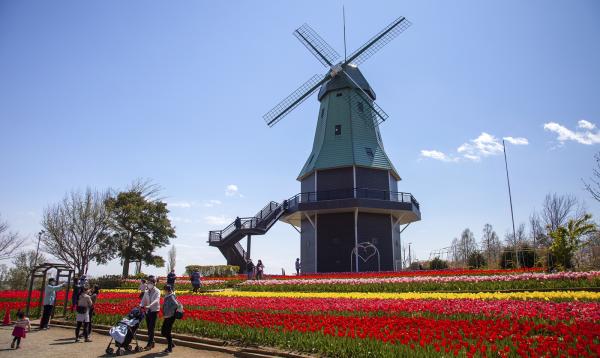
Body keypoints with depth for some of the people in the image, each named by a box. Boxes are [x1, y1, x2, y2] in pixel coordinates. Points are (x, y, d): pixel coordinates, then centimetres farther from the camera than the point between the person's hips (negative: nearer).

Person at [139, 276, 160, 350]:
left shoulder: (157, 291, -6)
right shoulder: (146, 292, 11)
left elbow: (156, 300, -22)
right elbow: (143, 301, 8)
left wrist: (149, 306, -37)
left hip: (154, 311, -6)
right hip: (147, 311, 6)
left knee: (151, 328, -9)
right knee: (148, 328, 9)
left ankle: (149, 344, -7)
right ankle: (152, 342, 21)